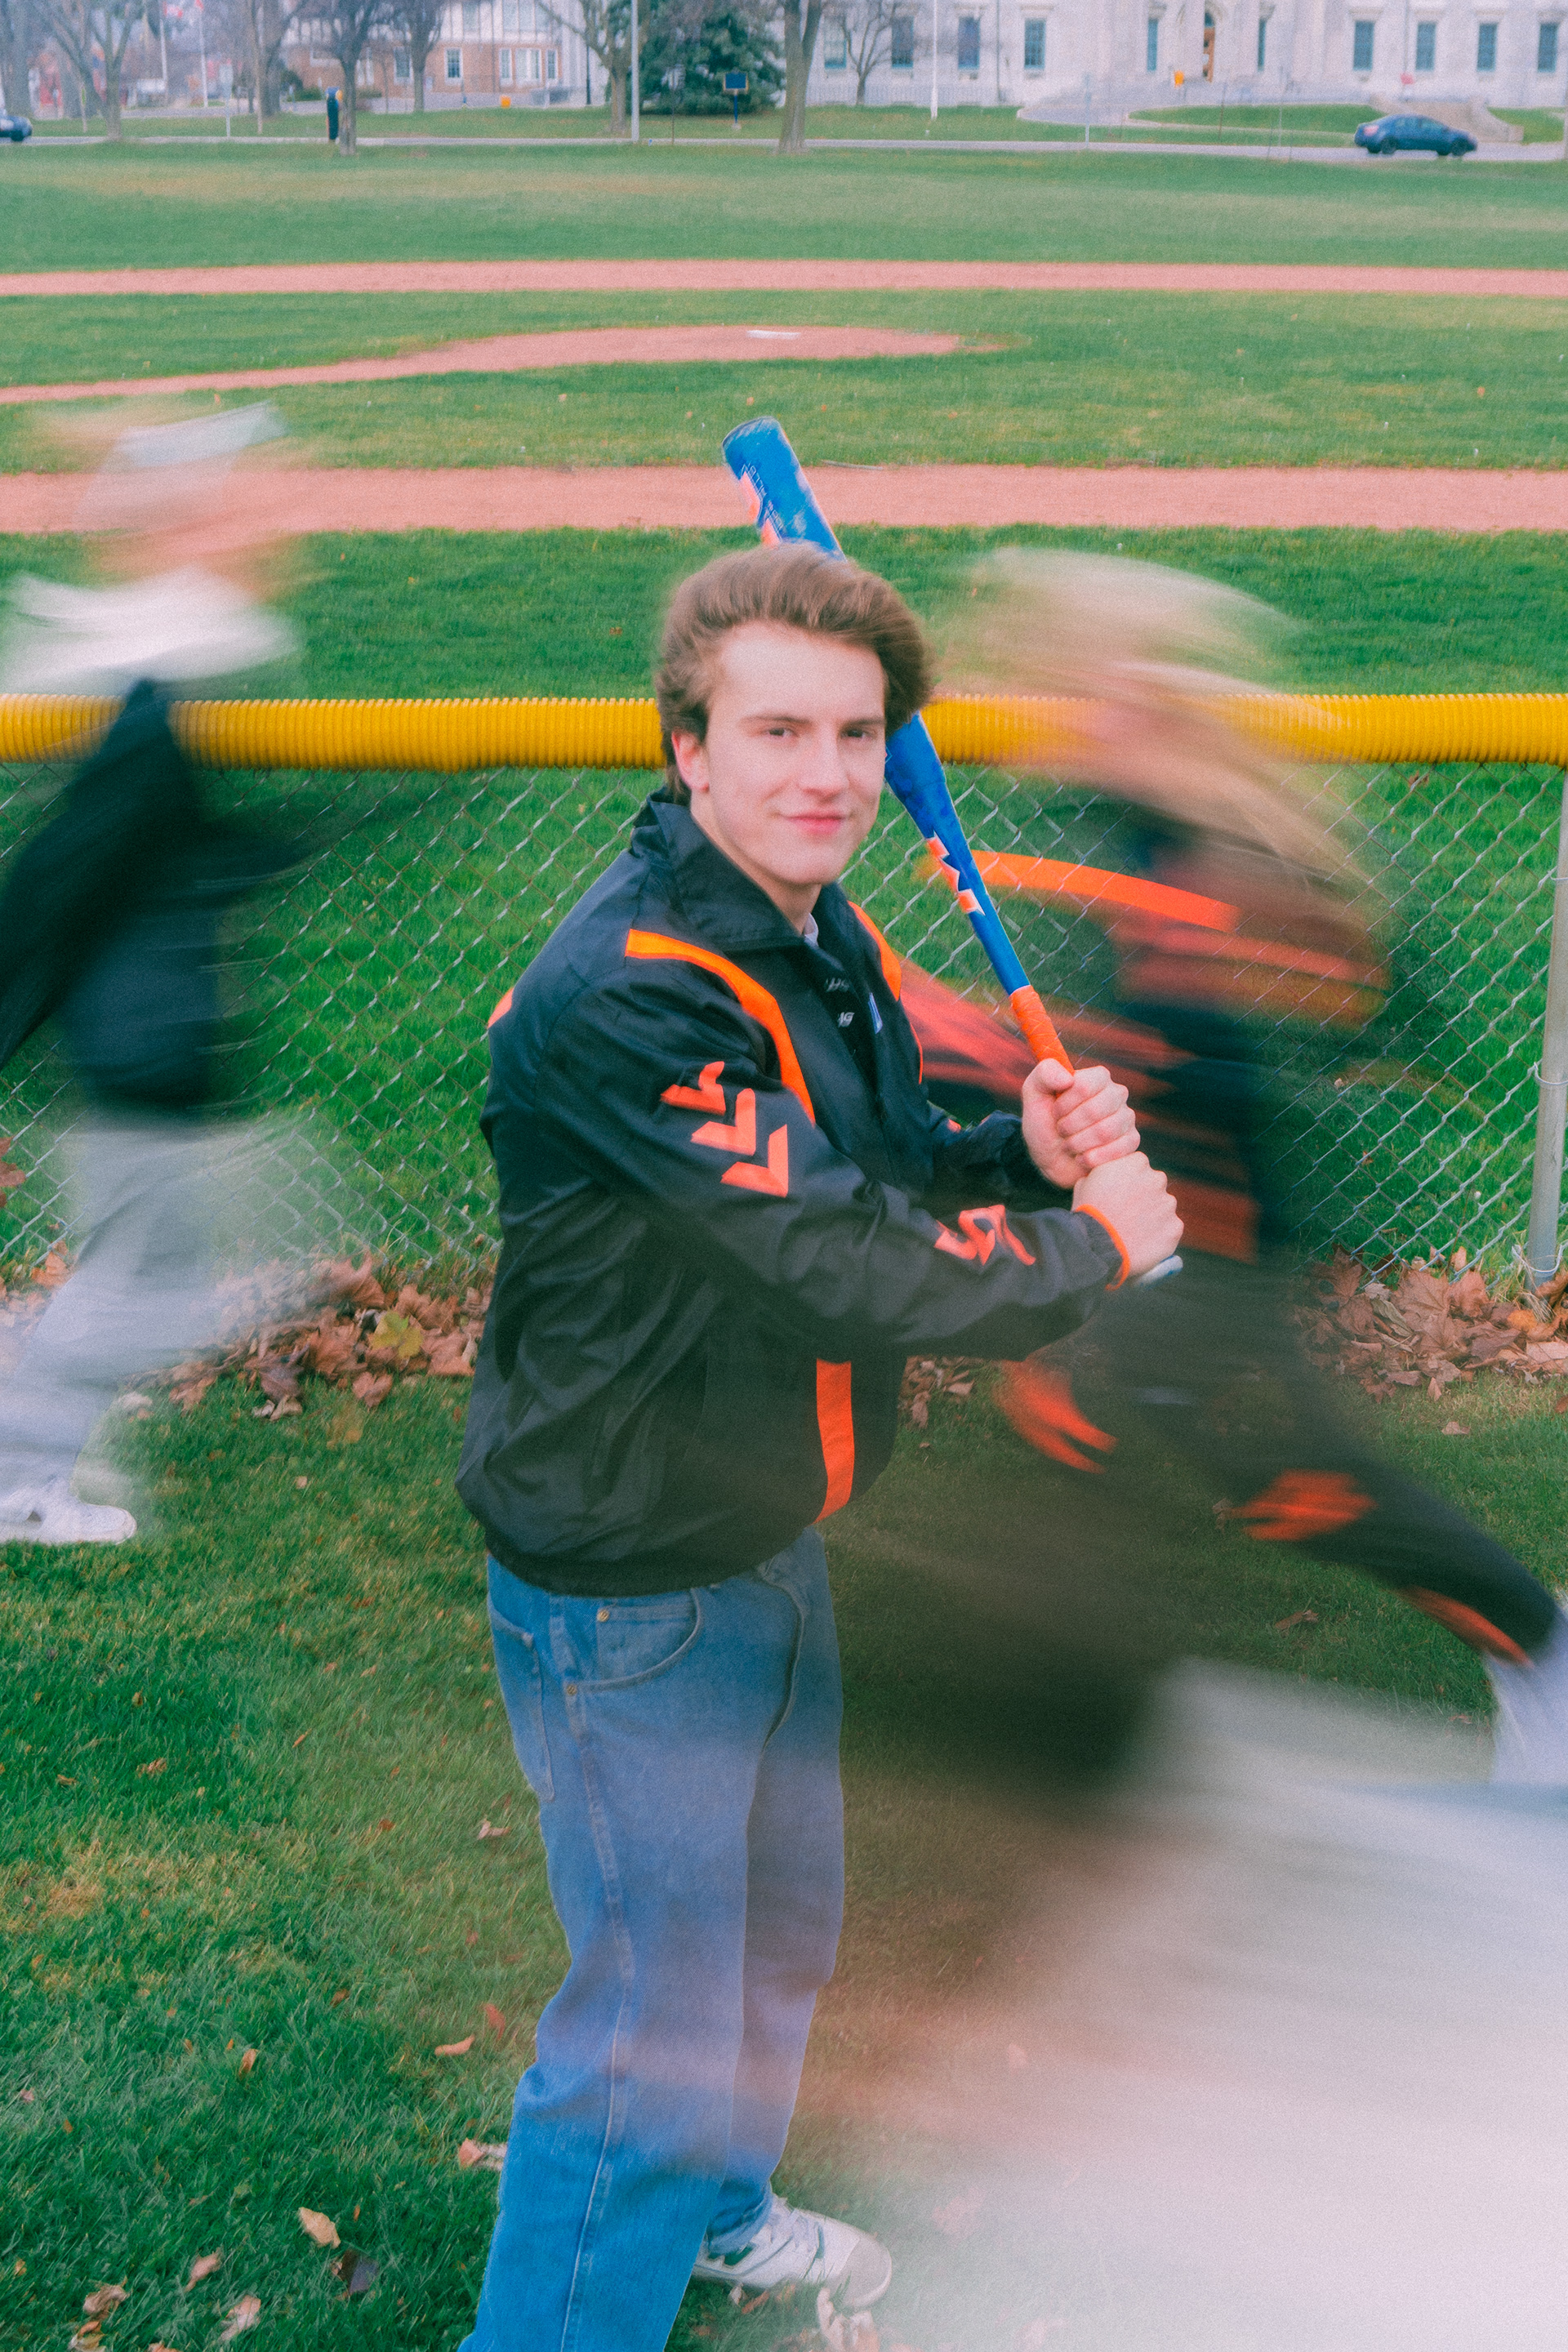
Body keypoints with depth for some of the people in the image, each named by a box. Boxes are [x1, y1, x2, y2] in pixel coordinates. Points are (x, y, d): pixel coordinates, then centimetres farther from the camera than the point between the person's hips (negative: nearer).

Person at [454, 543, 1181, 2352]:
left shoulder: (826, 944, 3)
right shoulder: (623, 997, -29)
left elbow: (880, 1185, 11)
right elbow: (840, 1272, -32)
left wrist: (1025, 1157, -10)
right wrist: (1090, 1247, -18)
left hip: (770, 1531, 10)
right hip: (627, 1581, -10)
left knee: (778, 1926, 28)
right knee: (654, 2021, 0)